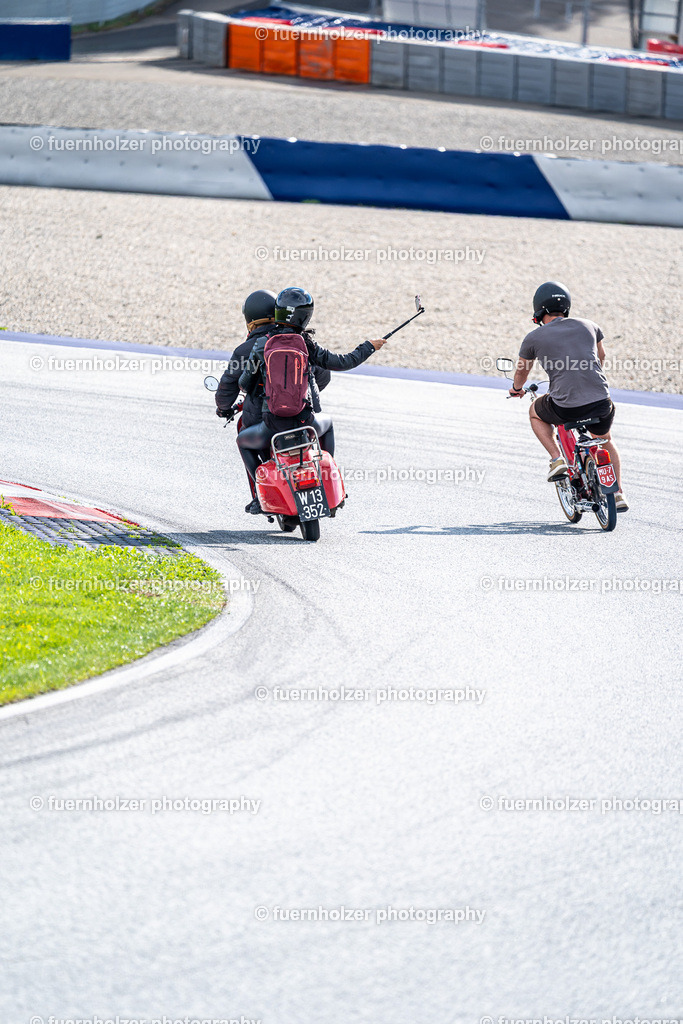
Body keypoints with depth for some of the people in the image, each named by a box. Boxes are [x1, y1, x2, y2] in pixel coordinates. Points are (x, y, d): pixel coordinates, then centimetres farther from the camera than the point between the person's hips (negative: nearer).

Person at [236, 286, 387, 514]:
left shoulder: (260, 345, -2)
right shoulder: (307, 345, -4)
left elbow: (245, 385, 5)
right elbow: (341, 363, 4)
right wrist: (369, 347, 19)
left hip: (273, 424, -1)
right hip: (305, 422, 1)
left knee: (244, 441, 30)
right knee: (326, 421, 37)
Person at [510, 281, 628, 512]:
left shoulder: (534, 338, 5)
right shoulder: (588, 326, 12)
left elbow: (522, 371, 24)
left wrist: (517, 389, 48)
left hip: (565, 406, -3)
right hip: (600, 401, 3)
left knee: (536, 412, 30)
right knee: (605, 440, 32)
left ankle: (557, 459, 15)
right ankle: (618, 494, 26)